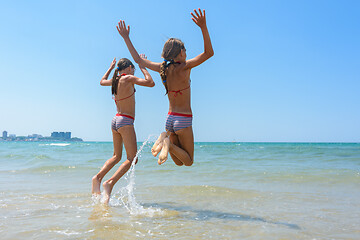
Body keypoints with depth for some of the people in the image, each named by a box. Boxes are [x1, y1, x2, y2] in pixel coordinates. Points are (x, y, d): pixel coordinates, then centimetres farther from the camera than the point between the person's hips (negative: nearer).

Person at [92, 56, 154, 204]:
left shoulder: (115, 80, 11)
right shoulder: (128, 78, -10)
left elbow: (102, 81, 34)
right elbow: (150, 83, -11)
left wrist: (110, 68, 44)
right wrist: (142, 67, 0)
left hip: (115, 120, 8)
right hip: (125, 121, -8)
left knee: (116, 156, 20)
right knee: (132, 158, -7)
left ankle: (98, 177, 7)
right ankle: (110, 182, -19)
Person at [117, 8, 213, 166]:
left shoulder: (163, 68, 0)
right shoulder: (184, 67, -14)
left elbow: (138, 59, 10)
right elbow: (209, 53, -21)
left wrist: (126, 38, 18)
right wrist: (203, 27, -31)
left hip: (170, 118, 6)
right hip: (184, 120, -6)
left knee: (179, 162, 16)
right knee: (188, 162, 7)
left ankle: (165, 138, -11)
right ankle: (169, 143, -19)